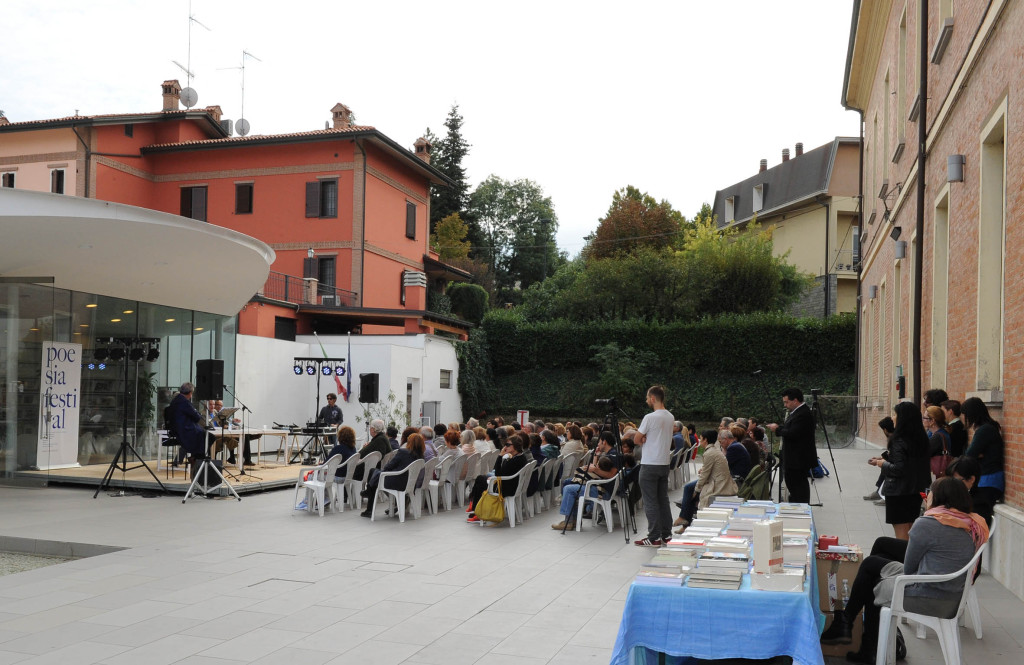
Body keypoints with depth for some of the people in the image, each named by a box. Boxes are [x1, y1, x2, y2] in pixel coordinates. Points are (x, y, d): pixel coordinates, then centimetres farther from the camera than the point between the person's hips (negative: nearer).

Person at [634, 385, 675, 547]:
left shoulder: (650, 417, -16)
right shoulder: (670, 417, 9)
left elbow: (636, 439, -9)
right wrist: (647, 439, -2)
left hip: (649, 464, -8)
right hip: (664, 463, 8)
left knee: (650, 501, -3)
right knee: (663, 499, 14)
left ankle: (654, 538, -2)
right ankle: (666, 534, 18)